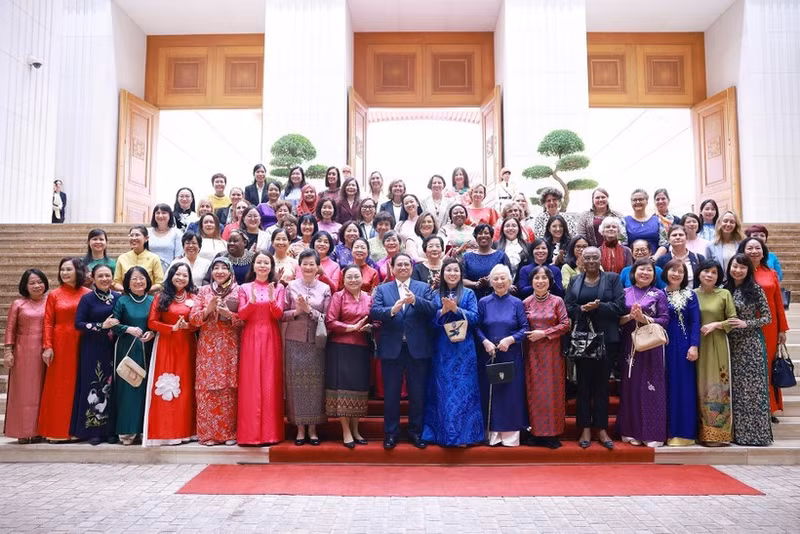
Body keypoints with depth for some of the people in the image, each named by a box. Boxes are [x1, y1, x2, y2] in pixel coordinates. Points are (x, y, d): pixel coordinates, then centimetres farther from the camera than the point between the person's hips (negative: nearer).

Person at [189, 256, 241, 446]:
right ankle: (208, 433, 6)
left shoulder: (238, 291, 6)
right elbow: (193, 319, 3)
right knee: (207, 388, -2)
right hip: (208, 346, 1)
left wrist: (228, 313, -15)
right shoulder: (204, 291, 10)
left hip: (230, 347, -1)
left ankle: (229, 432, 6)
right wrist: (209, 308, -12)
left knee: (228, 388, -2)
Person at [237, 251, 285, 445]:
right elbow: (241, 315, -2)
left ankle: (270, 432, 5)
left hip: (271, 339, 0)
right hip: (250, 339, 0)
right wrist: (251, 301, -20)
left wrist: (272, 300, -21)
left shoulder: (278, 288, 8)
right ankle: (250, 433, 3)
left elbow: (278, 314, -3)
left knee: (270, 384, -1)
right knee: (250, 384, -2)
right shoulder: (244, 288, 8)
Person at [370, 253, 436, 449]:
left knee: (418, 394, 8)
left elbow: (432, 310, -9)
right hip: (391, 349, 0)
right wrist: (392, 310, -25)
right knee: (391, 394, 8)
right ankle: (390, 433, 21)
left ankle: (416, 432, 23)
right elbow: (373, 312, -7)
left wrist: (414, 300, -25)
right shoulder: (382, 289, 8)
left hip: (418, 349, 0)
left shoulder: (423, 288, 7)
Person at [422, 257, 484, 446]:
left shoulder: (469, 294, 5)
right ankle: (443, 434, 13)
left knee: (463, 390, 0)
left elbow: (475, 318, -4)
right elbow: (430, 321, 1)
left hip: (464, 349, -1)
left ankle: (463, 434, 7)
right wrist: (443, 311, -16)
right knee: (442, 390, 4)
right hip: (442, 350, 1)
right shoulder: (435, 295, 7)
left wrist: (456, 309, -15)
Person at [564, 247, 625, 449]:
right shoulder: (574, 281, 11)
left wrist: (598, 307, -15)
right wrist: (581, 309, -14)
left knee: (602, 384, 5)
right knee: (584, 384, 4)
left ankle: (602, 429, 14)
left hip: (606, 338, -1)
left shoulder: (612, 279, 5)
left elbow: (620, 306, -4)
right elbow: (567, 308, 5)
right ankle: (585, 429, 12)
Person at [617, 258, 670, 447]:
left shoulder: (659, 294, 4)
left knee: (651, 387, 0)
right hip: (629, 345, 2)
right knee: (630, 387, 5)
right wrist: (630, 316, -13)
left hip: (651, 346, -2)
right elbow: (617, 319, 5)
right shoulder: (625, 293, 8)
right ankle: (633, 432, 15)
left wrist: (643, 318, -15)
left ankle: (653, 433, 8)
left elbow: (664, 320, -3)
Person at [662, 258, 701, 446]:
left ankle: (683, 432, 7)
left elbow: (695, 322, -2)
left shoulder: (690, 295, 3)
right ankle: (666, 431, 13)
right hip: (663, 345, 1)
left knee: (684, 387, 1)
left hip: (683, 346, -1)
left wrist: (694, 346, -11)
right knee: (666, 387, 5)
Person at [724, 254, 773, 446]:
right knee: (735, 388, 6)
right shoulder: (724, 289, 6)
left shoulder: (755, 289, -3)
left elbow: (768, 318, -3)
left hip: (751, 345, -3)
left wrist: (746, 324, -15)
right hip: (731, 344, 3)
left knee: (752, 387, -2)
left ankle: (755, 432, 7)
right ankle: (738, 432, 14)